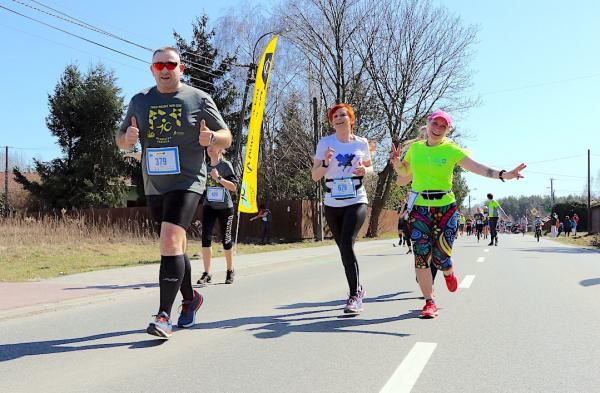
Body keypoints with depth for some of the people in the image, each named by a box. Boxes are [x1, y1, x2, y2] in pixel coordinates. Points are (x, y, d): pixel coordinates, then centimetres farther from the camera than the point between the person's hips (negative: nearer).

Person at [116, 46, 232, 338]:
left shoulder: (199, 99, 0)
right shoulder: (139, 101, 10)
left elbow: (226, 138, 3)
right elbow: (121, 140, 13)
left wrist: (211, 137, -20)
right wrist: (128, 138, -11)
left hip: (187, 181, -5)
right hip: (154, 185, 5)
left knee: (170, 241, -21)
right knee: (175, 247, 15)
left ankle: (164, 316, -18)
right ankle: (190, 298, 36)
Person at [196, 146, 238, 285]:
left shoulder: (226, 165, -5)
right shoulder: (206, 166, 10)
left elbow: (234, 187, -12)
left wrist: (218, 178, -22)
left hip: (224, 207, -3)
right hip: (209, 206, 4)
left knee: (226, 240, 5)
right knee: (206, 237, -12)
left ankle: (230, 271, 24)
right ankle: (207, 273, -10)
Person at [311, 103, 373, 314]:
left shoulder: (361, 143, 3)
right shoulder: (325, 143, 1)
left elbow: (370, 167, 18)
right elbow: (315, 176, 0)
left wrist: (364, 170, -5)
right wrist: (325, 162, -19)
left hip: (356, 201, -2)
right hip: (332, 204, 2)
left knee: (347, 243, -21)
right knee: (343, 247, 11)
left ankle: (354, 296, -13)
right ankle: (357, 288, 33)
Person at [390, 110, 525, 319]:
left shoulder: (451, 150, 0)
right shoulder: (415, 148, 8)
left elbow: (477, 167, -12)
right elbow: (404, 178, 16)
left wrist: (503, 174, -25)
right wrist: (396, 162, -3)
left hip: (445, 208, -1)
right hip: (419, 208, 2)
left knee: (441, 255, -4)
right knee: (421, 256, -4)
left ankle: (448, 272, 36)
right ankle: (430, 302, 10)